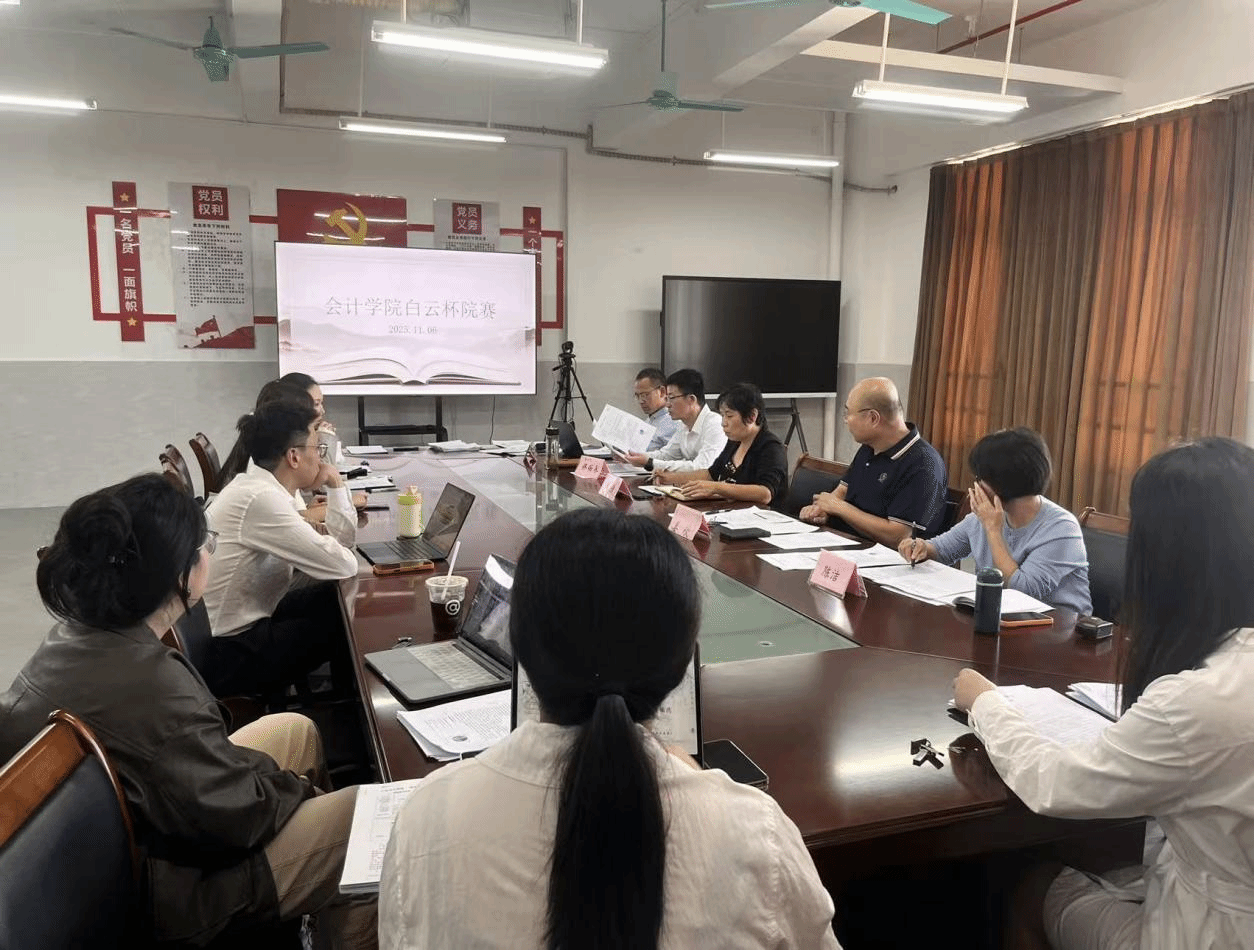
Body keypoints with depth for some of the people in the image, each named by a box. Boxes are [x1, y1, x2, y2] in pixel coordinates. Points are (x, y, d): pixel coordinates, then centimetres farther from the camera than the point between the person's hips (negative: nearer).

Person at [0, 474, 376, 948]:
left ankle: (319, 906, 34)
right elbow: (237, 815, -25)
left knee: (294, 729, 17)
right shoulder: (151, 682, -35)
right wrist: (292, 785, -8)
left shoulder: (73, 636, -6)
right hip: (165, 883, -9)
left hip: (107, 847, 9)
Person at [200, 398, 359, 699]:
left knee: (340, 597, 12)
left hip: (240, 623, 9)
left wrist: (334, 485, -3)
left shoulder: (258, 484, 3)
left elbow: (344, 539, 8)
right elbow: (343, 566, -24)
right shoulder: (261, 500, -27)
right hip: (227, 655, -9)